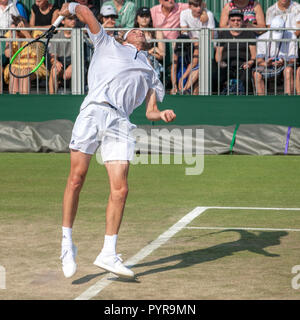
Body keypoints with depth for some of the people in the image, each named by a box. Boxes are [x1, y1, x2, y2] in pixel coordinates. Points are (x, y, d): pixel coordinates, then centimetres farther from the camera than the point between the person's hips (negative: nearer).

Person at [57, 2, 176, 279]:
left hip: (120, 122, 3)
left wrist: (163, 114, 4)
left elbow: (150, 111, 22)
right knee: (77, 178, -10)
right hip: (94, 109, -2)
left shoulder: (150, 73, 31)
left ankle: (108, 253, -1)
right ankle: (67, 243, 3)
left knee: (120, 189, -9)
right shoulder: (108, 45, 27)